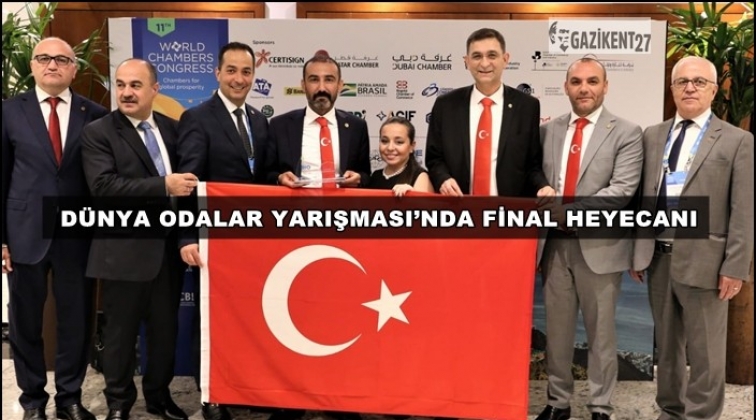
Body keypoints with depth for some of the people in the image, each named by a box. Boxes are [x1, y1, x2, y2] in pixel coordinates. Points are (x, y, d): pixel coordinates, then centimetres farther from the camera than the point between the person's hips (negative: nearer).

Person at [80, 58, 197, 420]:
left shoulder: (172, 128, 10)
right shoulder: (97, 132, -6)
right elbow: (102, 186, -20)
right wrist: (164, 186, -25)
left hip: (169, 248, 5)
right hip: (124, 251, -4)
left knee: (166, 328, 15)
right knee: (121, 332, 9)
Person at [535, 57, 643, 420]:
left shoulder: (626, 133, -3)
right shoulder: (548, 130, 10)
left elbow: (622, 191, -13)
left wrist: (569, 210, -20)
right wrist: (541, 197, -8)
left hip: (598, 245, -3)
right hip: (554, 243, 4)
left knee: (600, 332, 9)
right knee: (557, 329, 13)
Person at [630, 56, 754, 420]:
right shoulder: (652, 136, 11)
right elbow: (642, 198, 10)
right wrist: (638, 252, 7)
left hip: (702, 260, -4)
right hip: (657, 257, 4)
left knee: (704, 350, 6)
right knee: (667, 344, 17)